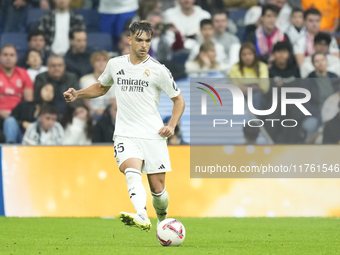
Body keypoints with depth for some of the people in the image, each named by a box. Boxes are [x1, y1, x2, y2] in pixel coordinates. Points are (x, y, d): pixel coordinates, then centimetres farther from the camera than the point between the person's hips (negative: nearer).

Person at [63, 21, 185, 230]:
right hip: (125, 135, 1)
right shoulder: (115, 64, 8)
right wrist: (77, 94, 13)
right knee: (132, 173, -28)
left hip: (153, 135, -1)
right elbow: (102, 87, 29)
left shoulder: (158, 70, -2)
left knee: (158, 188, 1)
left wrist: (171, 126, -6)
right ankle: (141, 217, -49)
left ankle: (163, 220, 32)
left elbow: (178, 99, 8)